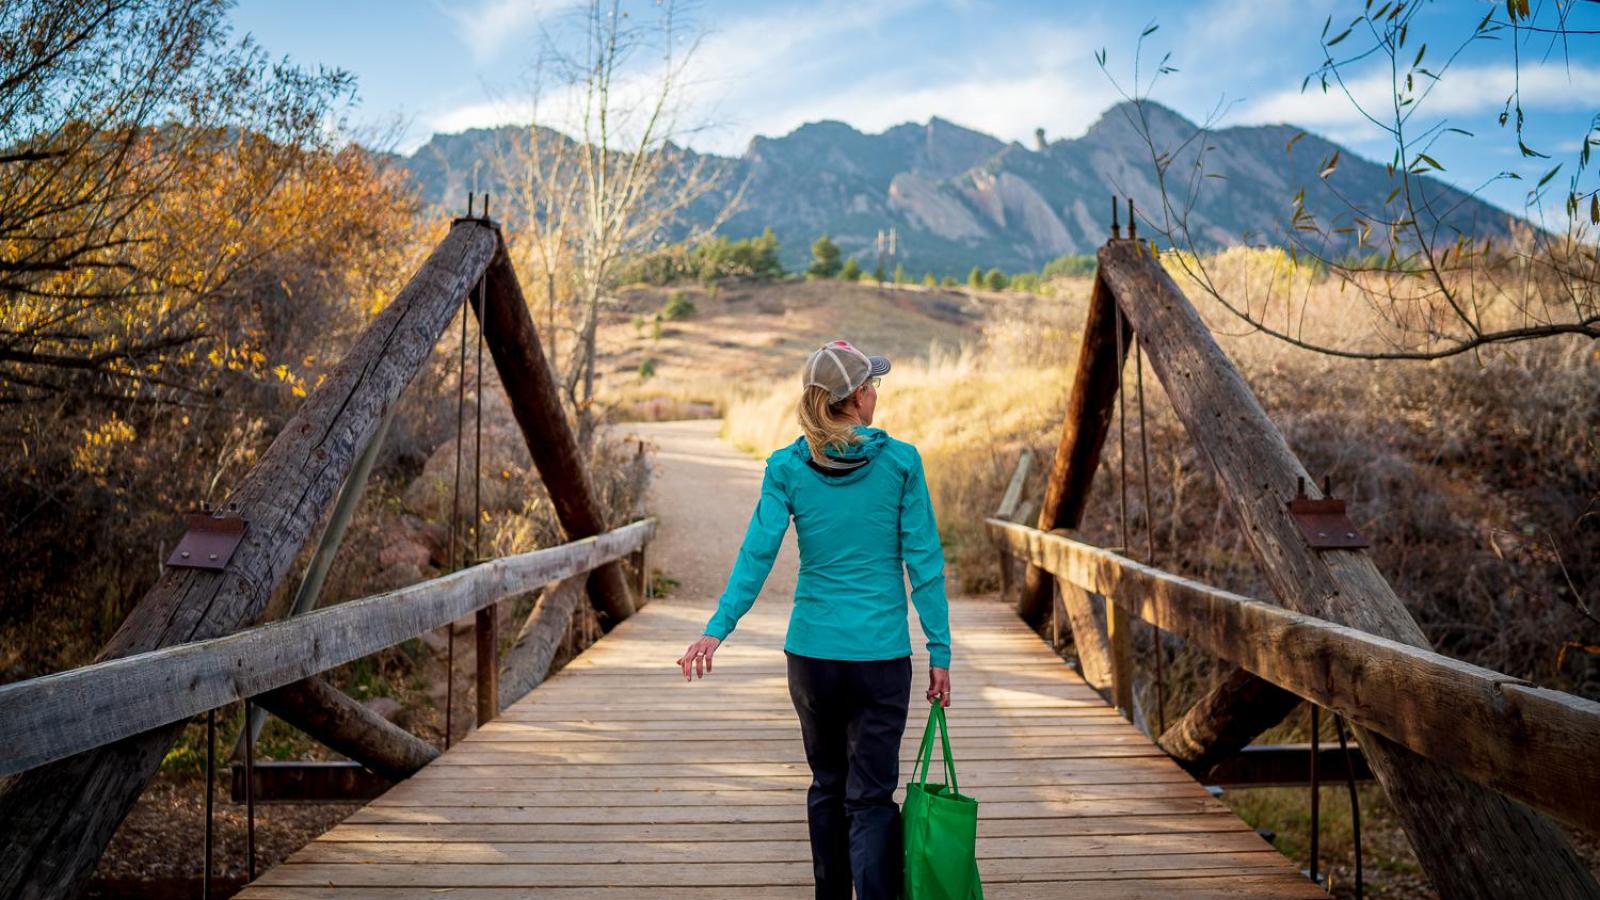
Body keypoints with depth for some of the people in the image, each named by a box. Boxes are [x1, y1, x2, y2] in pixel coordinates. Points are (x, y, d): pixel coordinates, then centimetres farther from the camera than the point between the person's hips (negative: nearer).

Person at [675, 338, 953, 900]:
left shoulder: (787, 467, -2)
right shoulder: (900, 462, -5)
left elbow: (757, 554, -9)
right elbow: (924, 563, -5)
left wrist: (717, 629, -6)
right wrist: (939, 652, 0)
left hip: (811, 649, 2)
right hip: (881, 653, -2)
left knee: (827, 786, 20)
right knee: (870, 797, 4)